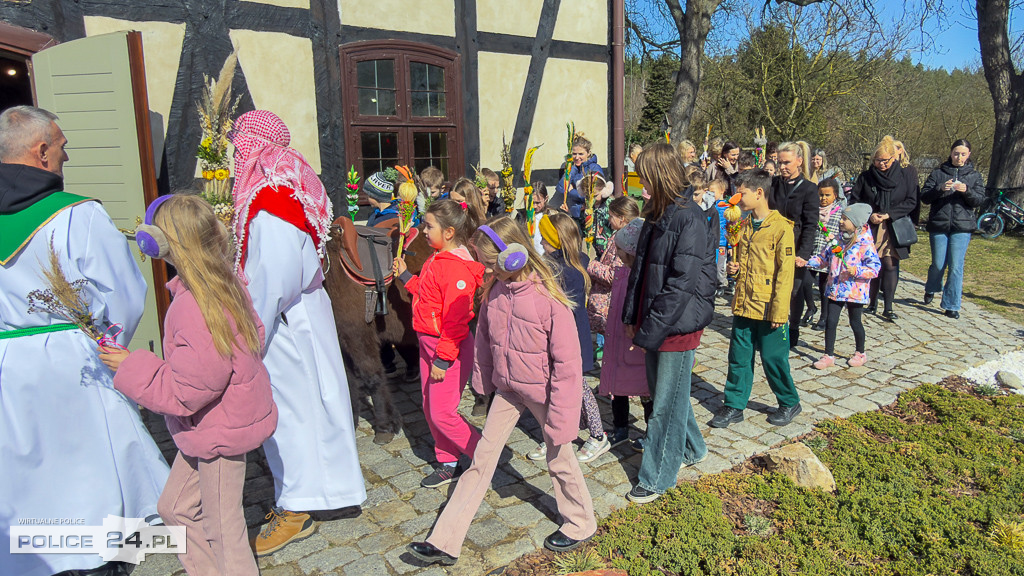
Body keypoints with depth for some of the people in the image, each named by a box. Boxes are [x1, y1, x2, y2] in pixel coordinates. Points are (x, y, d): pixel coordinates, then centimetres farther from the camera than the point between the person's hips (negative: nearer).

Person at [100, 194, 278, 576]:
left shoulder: (194, 308, -31)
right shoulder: (227, 284, -3)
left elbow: (185, 393, -26)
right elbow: (253, 337, 10)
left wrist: (130, 367, -16)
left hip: (219, 432, -10)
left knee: (223, 530, 10)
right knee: (175, 506, 25)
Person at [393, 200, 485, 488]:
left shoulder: (457, 268, -23)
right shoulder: (436, 259, 8)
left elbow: (455, 320, -24)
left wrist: (443, 359, -22)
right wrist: (405, 276, 16)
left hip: (450, 348, -10)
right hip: (429, 344, 10)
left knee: (442, 414, -4)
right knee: (430, 407, 16)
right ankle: (448, 464, 31)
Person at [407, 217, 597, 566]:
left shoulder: (549, 298, -25)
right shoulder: (495, 289, -6)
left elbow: (566, 361, -21)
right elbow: (485, 339, 8)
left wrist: (560, 416, -18)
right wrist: (483, 382, 16)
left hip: (541, 391, -5)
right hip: (507, 388, 6)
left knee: (559, 458, 14)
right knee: (483, 458, 9)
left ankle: (581, 524, 40)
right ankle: (444, 542, 16)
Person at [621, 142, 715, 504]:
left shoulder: (690, 219, -18)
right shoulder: (656, 215, 9)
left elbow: (683, 283, -22)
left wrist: (650, 330, -20)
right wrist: (633, 316, 9)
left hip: (678, 325, -8)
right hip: (654, 323, 8)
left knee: (666, 402, 3)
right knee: (661, 391, 21)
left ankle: (657, 478, 18)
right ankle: (691, 449, 43)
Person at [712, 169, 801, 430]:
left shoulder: (781, 227, -11)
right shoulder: (744, 226, 10)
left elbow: (785, 272, -13)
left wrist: (779, 311, -16)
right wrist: (734, 267, 1)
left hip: (768, 308, -6)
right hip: (743, 304, 6)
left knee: (773, 358, 6)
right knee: (738, 357, 10)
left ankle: (790, 403, 27)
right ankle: (735, 405, 21)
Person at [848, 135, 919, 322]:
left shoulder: (905, 176, 2)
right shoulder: (865, 177, 2)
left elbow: (911, 201, -1)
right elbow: (854, 200, 2)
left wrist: (888, 214, -12)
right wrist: (869, 215, -12)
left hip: (895, 229, -1)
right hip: (870, 229, 1)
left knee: (890, 265, -5)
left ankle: (888, 307, 1)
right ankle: (872, 302, 18)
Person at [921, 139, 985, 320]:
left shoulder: (974, 176, 11)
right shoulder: (938, 173, 7)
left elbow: (979, 200, 2)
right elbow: (924, 196, -1)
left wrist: (966, 191, -17)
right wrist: (940, 189, -19)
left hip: (962, 227, 0)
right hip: (938, 225, 0)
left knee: (956, 267, -5)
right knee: (938, 264, 5)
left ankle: (952, 305, 2)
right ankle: (931, 289, 35)